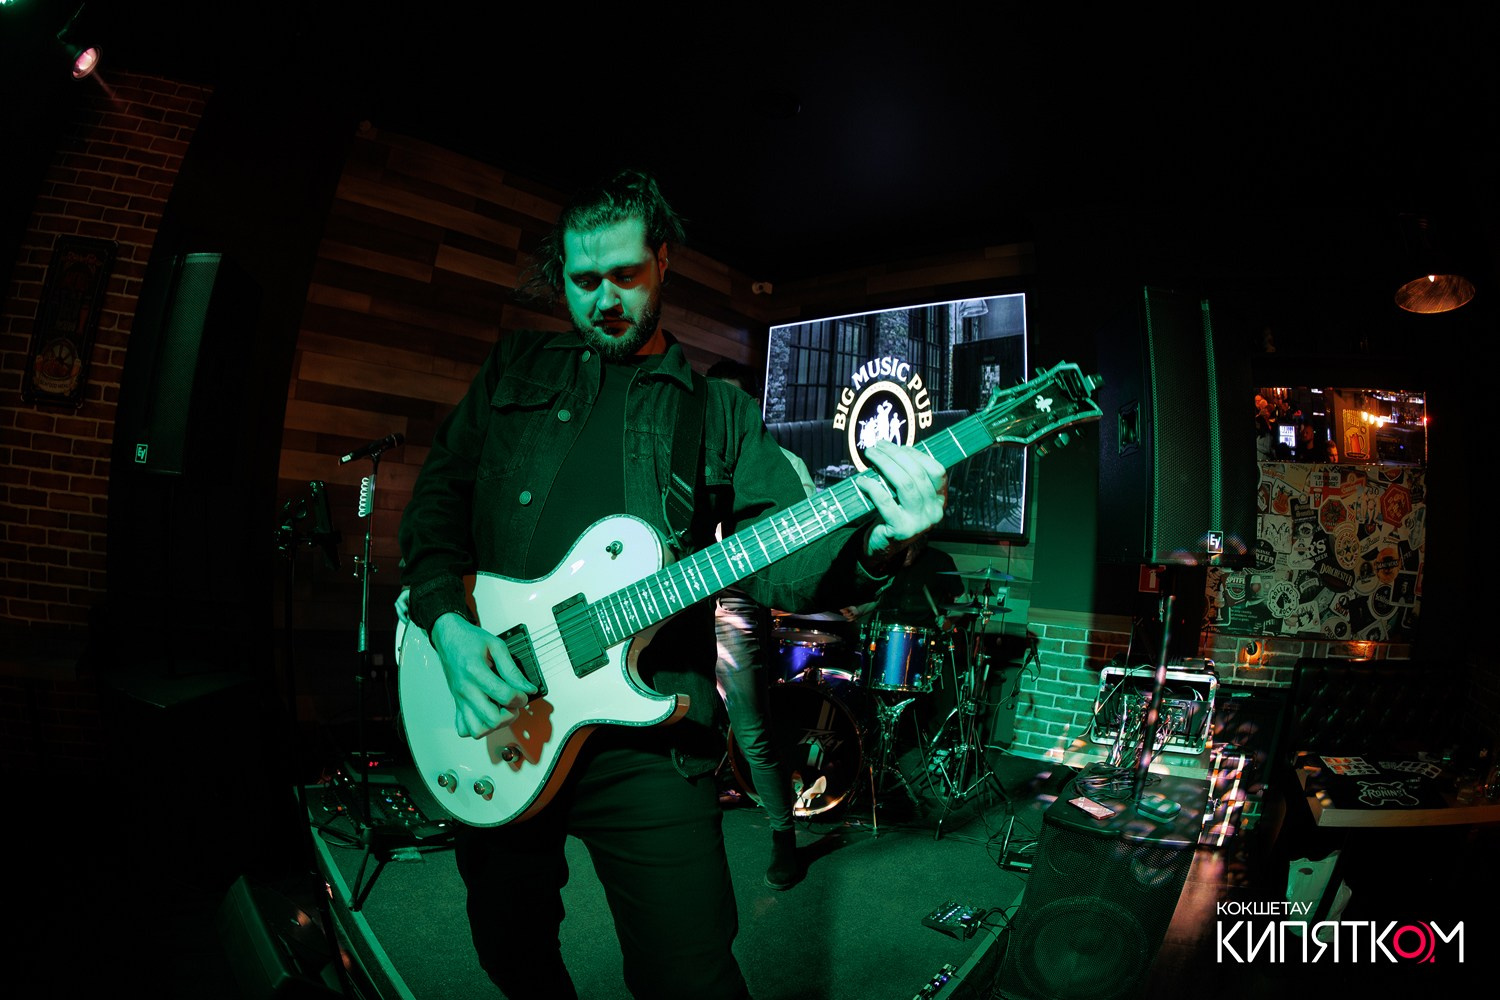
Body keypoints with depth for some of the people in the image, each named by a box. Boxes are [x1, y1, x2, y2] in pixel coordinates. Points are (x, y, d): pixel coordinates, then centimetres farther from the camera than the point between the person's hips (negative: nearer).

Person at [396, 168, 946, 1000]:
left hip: (646, 733, -2)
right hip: (492, 723, 3)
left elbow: (777, 557, -3)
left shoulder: (720, 411, 6)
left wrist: (871, 545, -24)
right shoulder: (515, 367, 11)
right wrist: (447, 621, -9)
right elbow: (439, 491, 8)